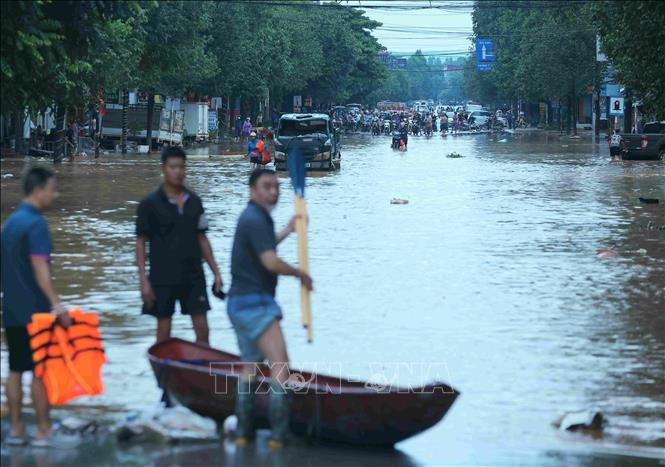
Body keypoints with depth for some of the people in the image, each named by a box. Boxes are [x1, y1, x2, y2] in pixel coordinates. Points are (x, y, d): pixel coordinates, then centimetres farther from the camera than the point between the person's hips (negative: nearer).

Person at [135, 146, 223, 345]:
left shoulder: (194, 201, 7)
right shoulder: (150, 204, -6)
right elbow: (140, 242, -5)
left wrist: (216, 271, 9)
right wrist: (143, 281, -11)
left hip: (193, 276, 4)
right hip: (163, 278, -4)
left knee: (202, 329, 0)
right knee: (164, 331, 3)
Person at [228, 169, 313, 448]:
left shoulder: (253, 217, 17)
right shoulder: (255, 219, -15)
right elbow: (271, 262, -25)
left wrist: (288, 230, 43)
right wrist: (300, 275, -10)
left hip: (239, 303, 11)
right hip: (255, 302, -11)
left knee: (249, 367, 16)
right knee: (280, 365, -14)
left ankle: (243, 431, 18)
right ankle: (278, 433, -19)